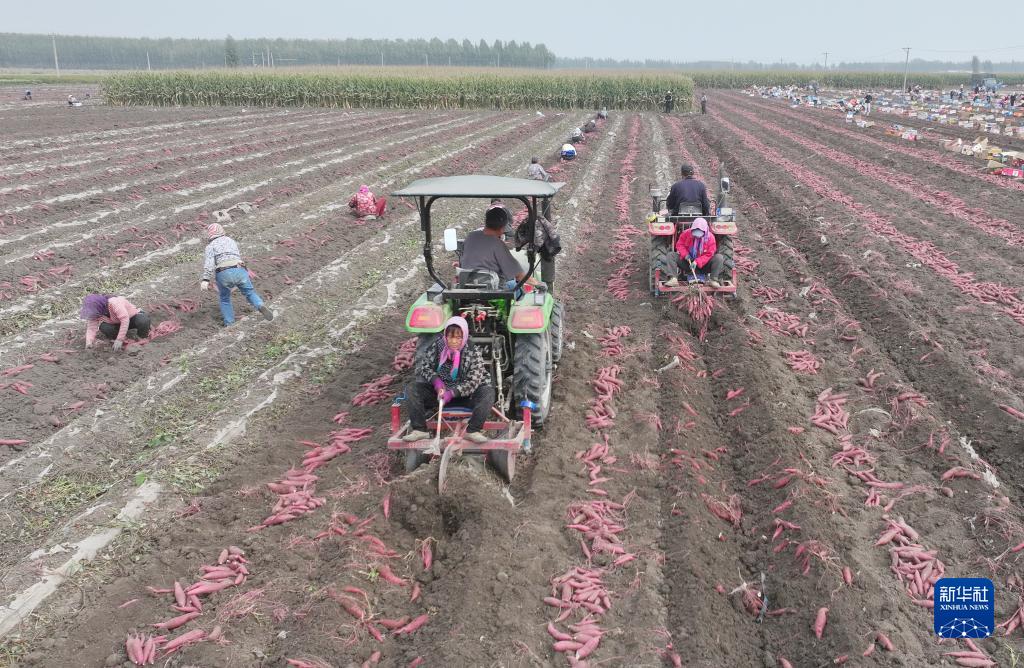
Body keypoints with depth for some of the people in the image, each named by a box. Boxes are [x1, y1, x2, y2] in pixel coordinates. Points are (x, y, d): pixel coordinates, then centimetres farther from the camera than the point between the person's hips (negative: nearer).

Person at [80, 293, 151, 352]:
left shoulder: (114, 304, -36)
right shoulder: (95, 313, -15)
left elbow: (125, 320, -41)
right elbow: (92, 327, -16)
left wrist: (119, 339, -41)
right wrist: (89, 341, -38)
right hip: (117, 323, 5)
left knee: (142, 322, -39)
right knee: (104, 328, -27)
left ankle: (142, 336, -8)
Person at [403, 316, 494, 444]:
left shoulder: (473, 352, -12)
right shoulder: (438, 345, -5)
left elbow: (473, 381, -18)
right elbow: (423, 365, -1)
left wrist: (452, 393, -31)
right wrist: (435, 380, -21)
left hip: (463, 394, -2)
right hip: (439, 391, 2)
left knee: (488, 393, -28)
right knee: (411, 389, -18)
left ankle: (473, 431, -29)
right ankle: (419, 429, -21)